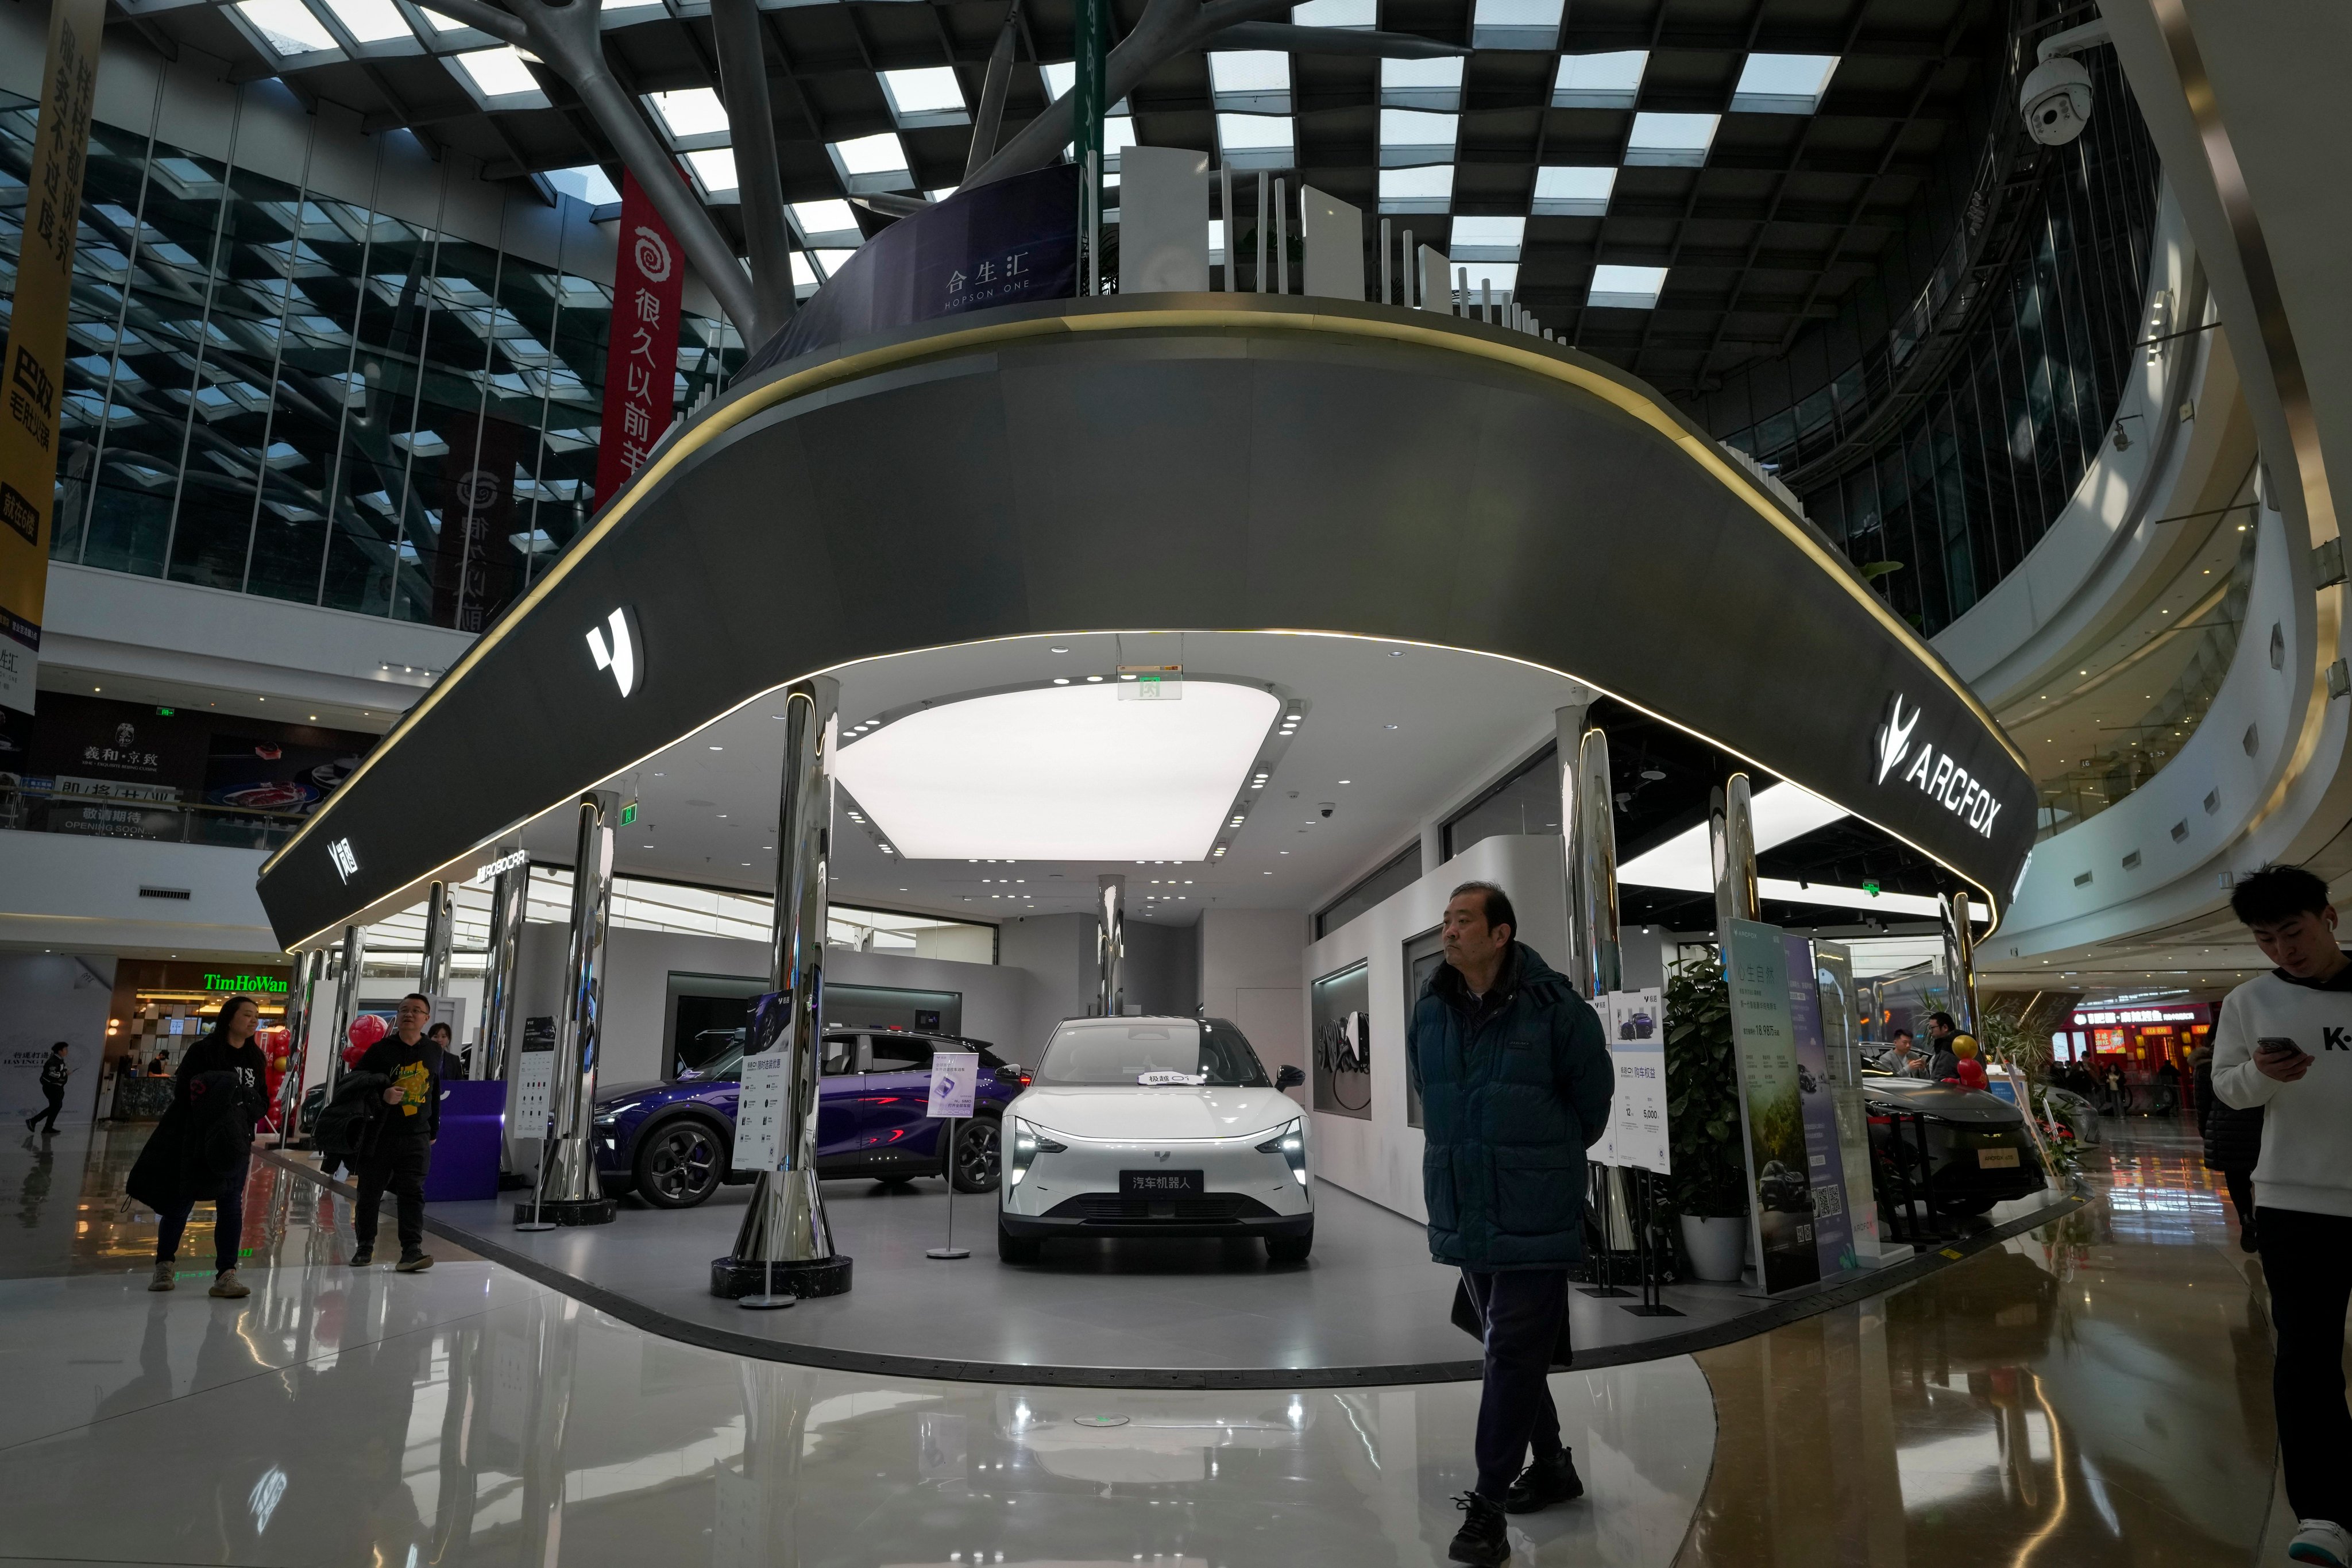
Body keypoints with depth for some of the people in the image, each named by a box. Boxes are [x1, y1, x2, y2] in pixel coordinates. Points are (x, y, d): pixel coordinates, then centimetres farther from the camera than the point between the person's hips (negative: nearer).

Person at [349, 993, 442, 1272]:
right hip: (379, 1134, -1)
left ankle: (412, 1251, -12)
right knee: (369, 1193, 9)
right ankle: (365, 1248, 24)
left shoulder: (433, 1054, 10)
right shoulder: (380, 1050, 0)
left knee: (413, 1194, -7)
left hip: (416, 1137, 1)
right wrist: (382, 1096, -20)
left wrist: (433, 1131, 21)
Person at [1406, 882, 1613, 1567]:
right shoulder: (1429, 1012, 0)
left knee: (1512, 1356, -3)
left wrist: (1551, 1161, 8)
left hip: (1534, 1220, -6)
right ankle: (1551, 1468, 37)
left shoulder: (1554, 1008, -15)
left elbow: (1592, 1099, -3)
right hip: (1465, 1217, 6)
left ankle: (1488, 1507, 6)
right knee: (1511, 1351, 18)